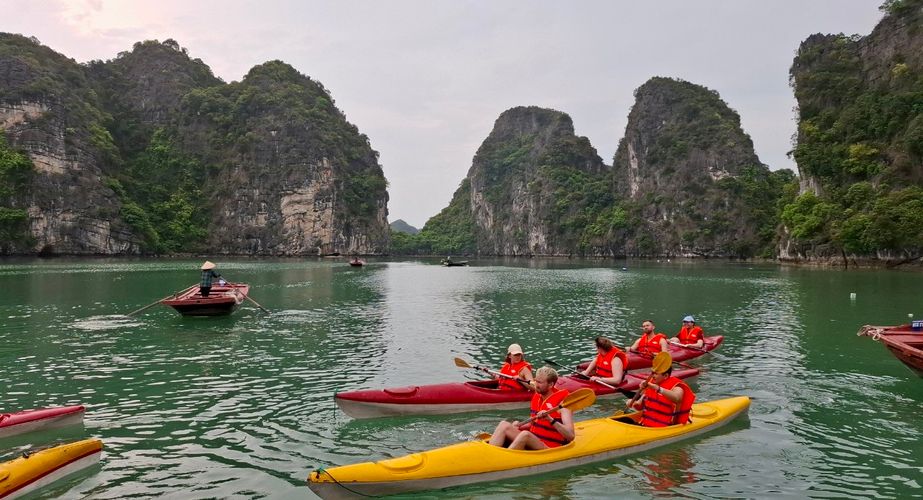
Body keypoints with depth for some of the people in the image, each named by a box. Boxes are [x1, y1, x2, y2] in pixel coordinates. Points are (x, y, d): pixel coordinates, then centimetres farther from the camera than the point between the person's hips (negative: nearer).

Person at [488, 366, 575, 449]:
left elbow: (570, 436, -20)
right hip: (533, 443, 7)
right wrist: (519, 426, 3)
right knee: (504, 425, -11)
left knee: (525, 434, -34)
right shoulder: (536, 397, 10)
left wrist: (550, 419, -30)